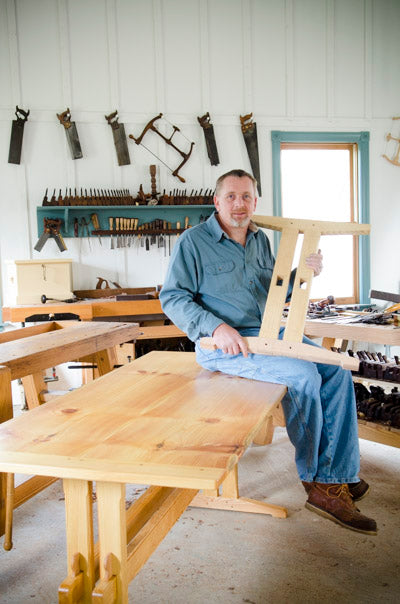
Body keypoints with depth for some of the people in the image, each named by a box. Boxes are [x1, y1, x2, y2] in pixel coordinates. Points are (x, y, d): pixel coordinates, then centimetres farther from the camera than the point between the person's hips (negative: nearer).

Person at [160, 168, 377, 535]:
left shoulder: (260, 240, 15)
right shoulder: (194, 241, -5)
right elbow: (172, 298, -11)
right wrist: (216, 327, -24)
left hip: (269, 333, 7)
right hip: (223, 343, -7)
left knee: (337, 371, -9)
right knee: (303, 375, -26)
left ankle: (338, 478, -4)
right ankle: (315, 479, -5)